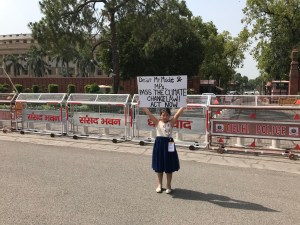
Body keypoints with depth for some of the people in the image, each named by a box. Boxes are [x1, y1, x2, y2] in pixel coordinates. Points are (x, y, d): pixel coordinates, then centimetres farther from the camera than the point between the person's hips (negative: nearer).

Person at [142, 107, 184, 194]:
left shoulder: (171, 122, -1)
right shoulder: (157, 122, 0)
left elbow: (178, 113, -9)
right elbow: (148, 113, -6)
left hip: (169, 144, 0)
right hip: (159, 144, 1)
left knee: (169, 167, 8)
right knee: (159, 166, 12)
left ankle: (168, 185, 23)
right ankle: (159, 184, 27)